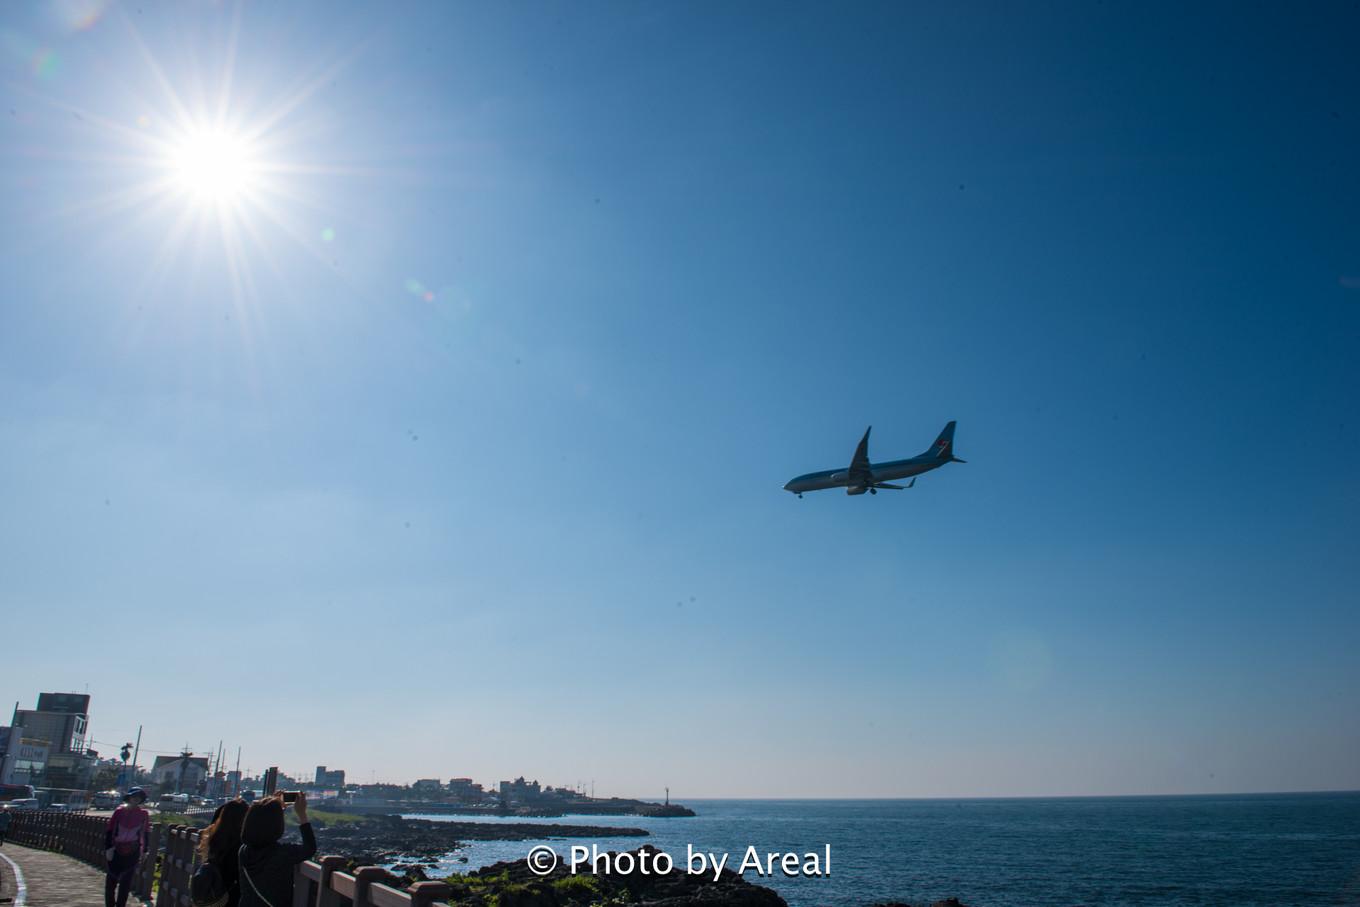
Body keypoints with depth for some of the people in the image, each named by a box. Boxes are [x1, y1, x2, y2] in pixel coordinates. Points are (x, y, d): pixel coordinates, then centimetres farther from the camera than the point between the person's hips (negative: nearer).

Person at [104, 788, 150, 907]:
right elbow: (109, 831, -3)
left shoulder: (143, 814, -1)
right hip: (116, 852, -1)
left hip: (132, 853, 1)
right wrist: (108, 848, -9)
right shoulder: (119, 811, -6)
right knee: (111, 881, 8)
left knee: (126, 883, 4)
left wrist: (143, 850, 6)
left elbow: (145, 833, 6)